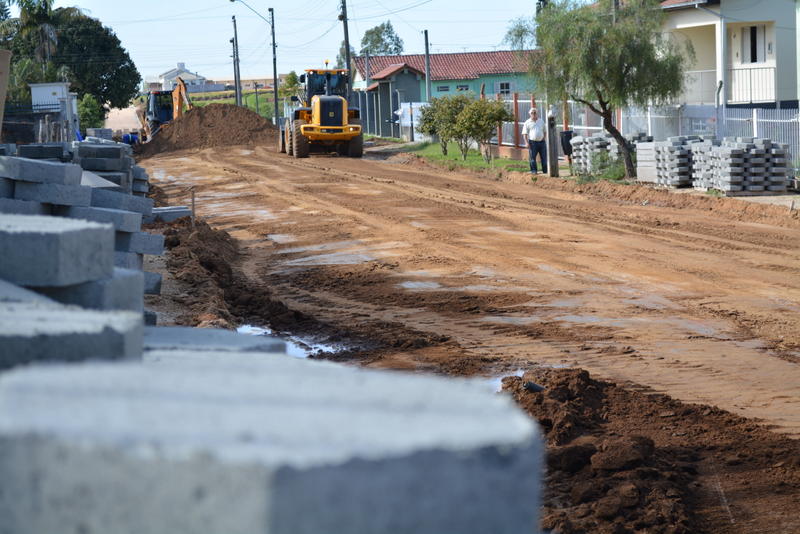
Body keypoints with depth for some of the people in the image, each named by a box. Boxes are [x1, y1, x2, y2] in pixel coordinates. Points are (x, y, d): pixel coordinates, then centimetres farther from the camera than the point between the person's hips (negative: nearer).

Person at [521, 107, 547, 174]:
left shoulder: (541, 121, 14)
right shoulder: (527, 123, 3)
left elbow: (544, 132, 22)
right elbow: (524, 134, 0)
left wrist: (544, 139, 8)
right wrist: (526, 142, -12)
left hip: (541, 142, 3)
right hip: (532, 143, -3)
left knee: (544, 157, 4)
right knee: (532, 158, -3)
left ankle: (545, 171, 10)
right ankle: (534, 171, 3)